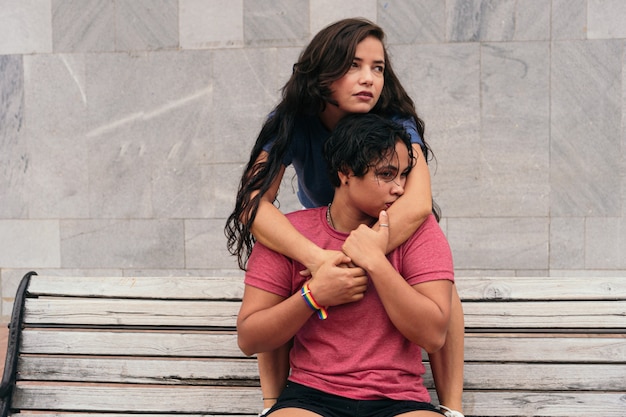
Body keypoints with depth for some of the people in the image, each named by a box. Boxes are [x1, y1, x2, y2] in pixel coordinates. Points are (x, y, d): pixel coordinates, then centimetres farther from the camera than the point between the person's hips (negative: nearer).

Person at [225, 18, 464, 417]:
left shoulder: (396, 122, -26)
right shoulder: (294, 122, -23)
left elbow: (418, 203, -43)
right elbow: (254, 201, -36)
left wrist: (356, 262, -52)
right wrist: (317, 259, -52)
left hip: (394, 234, -1)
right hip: (314, 238, 1)